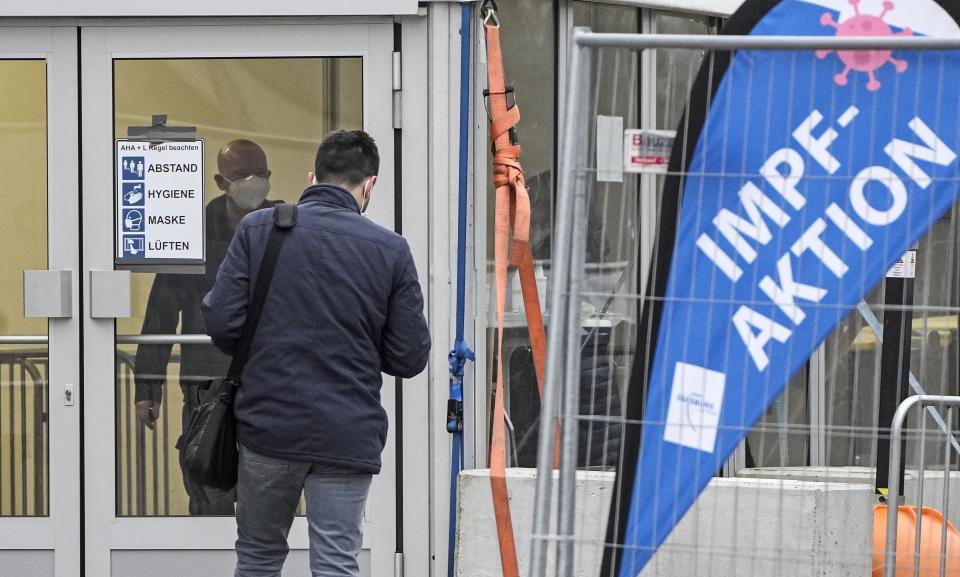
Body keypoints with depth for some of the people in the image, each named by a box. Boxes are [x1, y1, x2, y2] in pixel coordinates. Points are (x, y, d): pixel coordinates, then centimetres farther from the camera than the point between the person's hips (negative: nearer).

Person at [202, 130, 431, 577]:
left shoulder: (257, 229, -2)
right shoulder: (391, 250, -2)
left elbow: (221, 321, -7)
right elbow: (410, 358, -1)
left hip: (267, 423, 1)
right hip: (348, 435, -1)